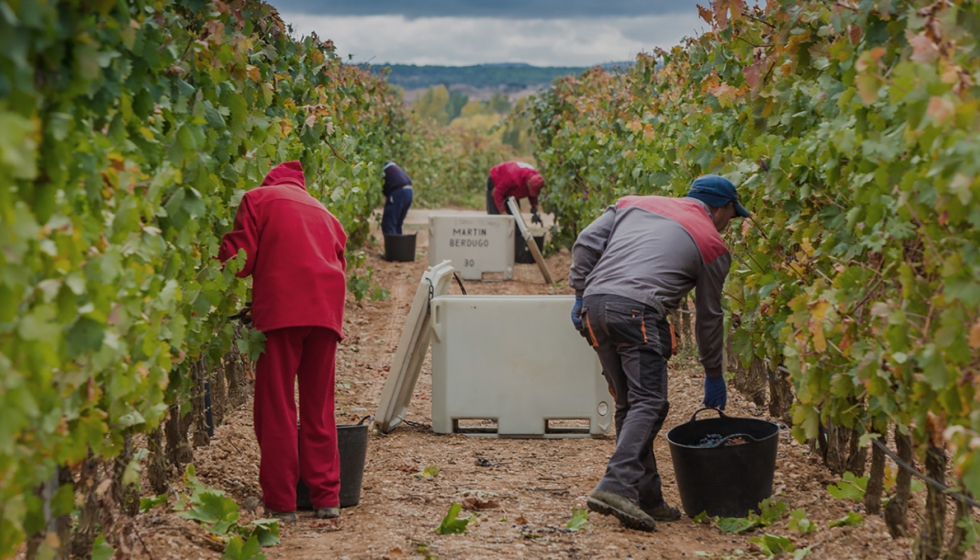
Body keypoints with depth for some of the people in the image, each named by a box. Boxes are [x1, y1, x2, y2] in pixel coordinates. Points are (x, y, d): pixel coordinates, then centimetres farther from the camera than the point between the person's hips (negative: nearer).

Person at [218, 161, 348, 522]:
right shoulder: (322, 211, 27)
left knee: (276, 408, 1)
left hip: (282, 309, -5)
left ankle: (281, 502, 1)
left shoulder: (258, 199, 12)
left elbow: (240, 258, 2)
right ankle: (327, 498, 11)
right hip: (327, 310, 5)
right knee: (319, 408, 12)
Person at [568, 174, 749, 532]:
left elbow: (586, 244, 14)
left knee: (628, 405, 11)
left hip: (595, 304, 6)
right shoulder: (712, 244, 14)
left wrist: (580, 293, 17)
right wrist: (714, 376, 29)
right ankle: (617, 487, -25)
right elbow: (709, 317, 19)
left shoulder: (634, 204, 26)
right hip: (637, 310, -6)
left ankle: (647, 498, 13)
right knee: (647, 404, -7)